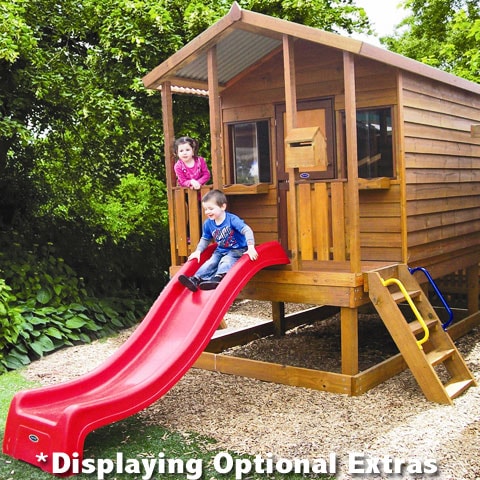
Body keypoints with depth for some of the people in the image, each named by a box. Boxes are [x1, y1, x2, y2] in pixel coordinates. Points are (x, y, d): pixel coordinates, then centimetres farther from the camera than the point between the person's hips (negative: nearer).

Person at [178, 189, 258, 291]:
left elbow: (247, 231, -24)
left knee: (225, 262, -31)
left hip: (237, 250, -5)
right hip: (220, 251, 6)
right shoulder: (208, 224, 1)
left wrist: (251, 248, -35)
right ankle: (196, 279, -31)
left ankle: (217, 279, -51)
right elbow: (205, 239, 17)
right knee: (210, 263, -17)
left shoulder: (232, 219, -18)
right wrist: (198, 251, 4)